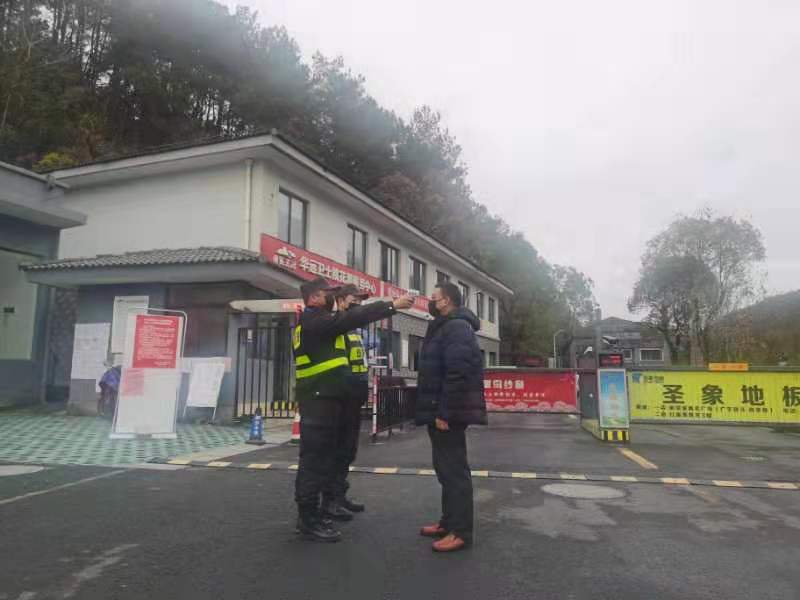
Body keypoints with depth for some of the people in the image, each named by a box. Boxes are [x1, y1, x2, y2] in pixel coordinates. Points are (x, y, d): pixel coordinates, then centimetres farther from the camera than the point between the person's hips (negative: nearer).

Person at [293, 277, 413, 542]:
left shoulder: (313, 322, 20)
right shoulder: (313, 320, -13)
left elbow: (347, 321, 16)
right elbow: (351, 318, -21)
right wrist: (392, 305, -20)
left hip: (322, 398, 11)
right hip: (318, 400, -11)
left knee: (322, 455, 16)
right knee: (314, 457, -7)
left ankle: (314, 509, 26)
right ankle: (307, 519, -1)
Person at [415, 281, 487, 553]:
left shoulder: (456, 327, -16)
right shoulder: (445, 327, 18)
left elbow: (457, 374, -26)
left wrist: (444, 413, -25)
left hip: (448, 414, -11)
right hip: (441, 412, 11)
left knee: (454, 470, -4)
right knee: (446, 468, 17)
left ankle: (461, 531, 4)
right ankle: (449, 521, 28)